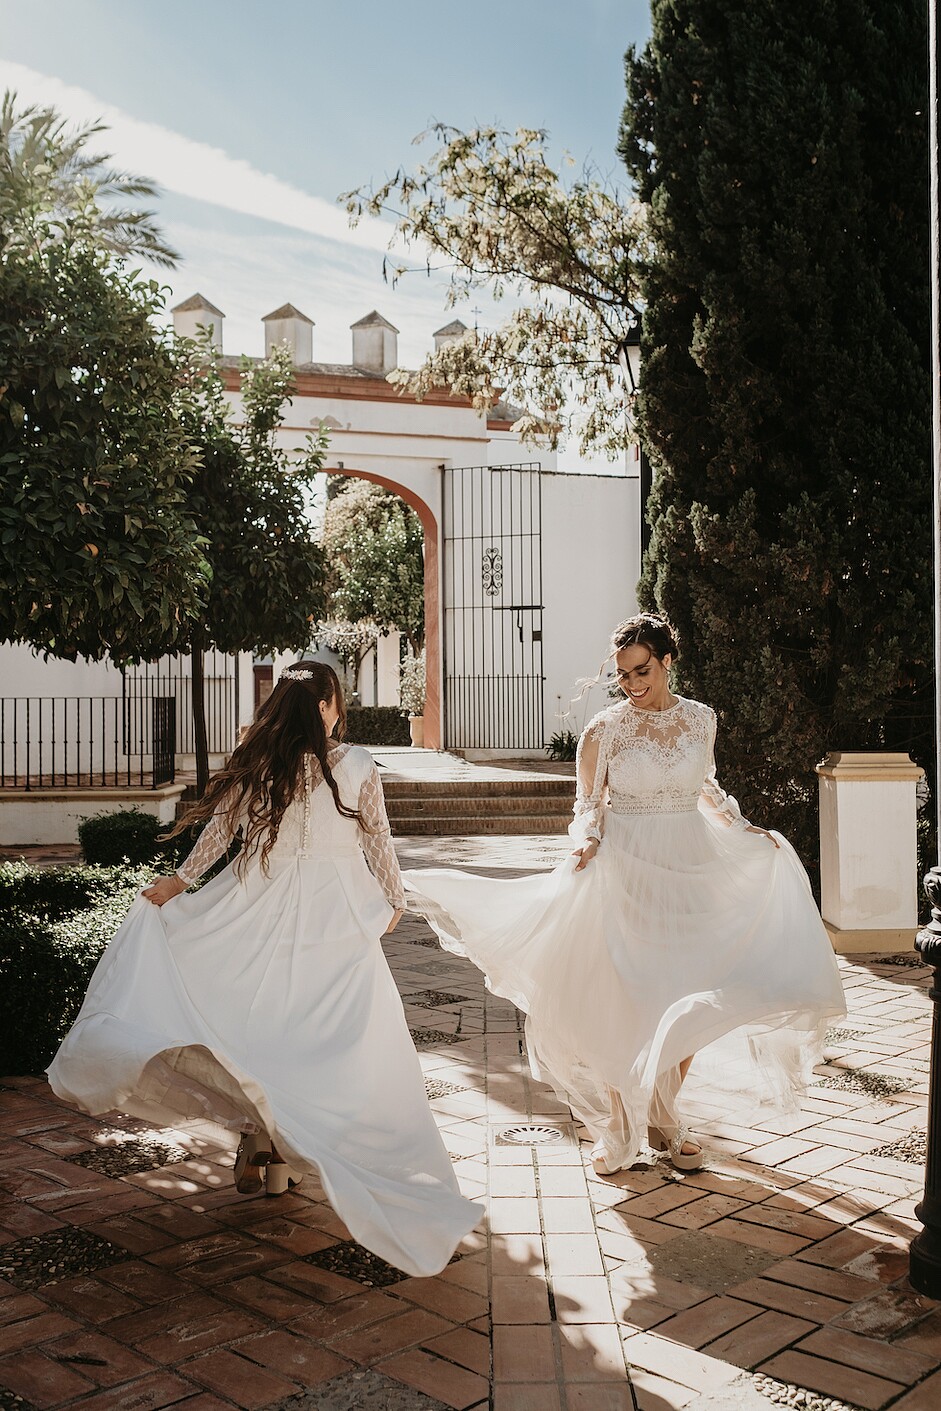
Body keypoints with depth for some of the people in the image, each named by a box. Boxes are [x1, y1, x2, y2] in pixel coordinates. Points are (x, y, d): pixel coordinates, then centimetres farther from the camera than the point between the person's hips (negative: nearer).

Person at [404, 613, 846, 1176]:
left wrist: (747, 831, 11)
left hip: (691, 869, 4)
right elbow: (589, 803, -1)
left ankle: (664, 1115, 25)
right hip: (626, 871, -3)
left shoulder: (701, 719, 3)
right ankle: (618, 1127, 17)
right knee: (623, 1001, 0)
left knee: (690, 1001, 7)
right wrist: (588, 844, -19)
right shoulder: (606, 729, -7)